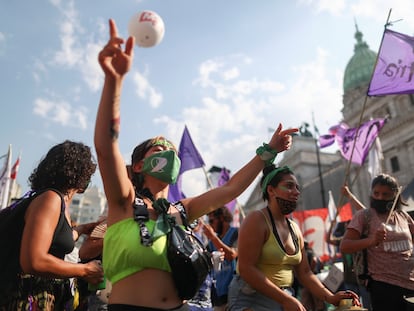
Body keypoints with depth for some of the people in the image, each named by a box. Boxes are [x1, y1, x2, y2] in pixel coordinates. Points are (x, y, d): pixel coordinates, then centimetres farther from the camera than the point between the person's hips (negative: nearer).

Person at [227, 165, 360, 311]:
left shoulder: (295, 229, 9)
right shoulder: (256, 220, -14)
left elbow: (304, 273, 11)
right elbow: (246, 269, -21)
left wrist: (330, 297, -3)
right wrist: (285, 299, -21)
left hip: (285, 299, 7)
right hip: (252, 299, -7)